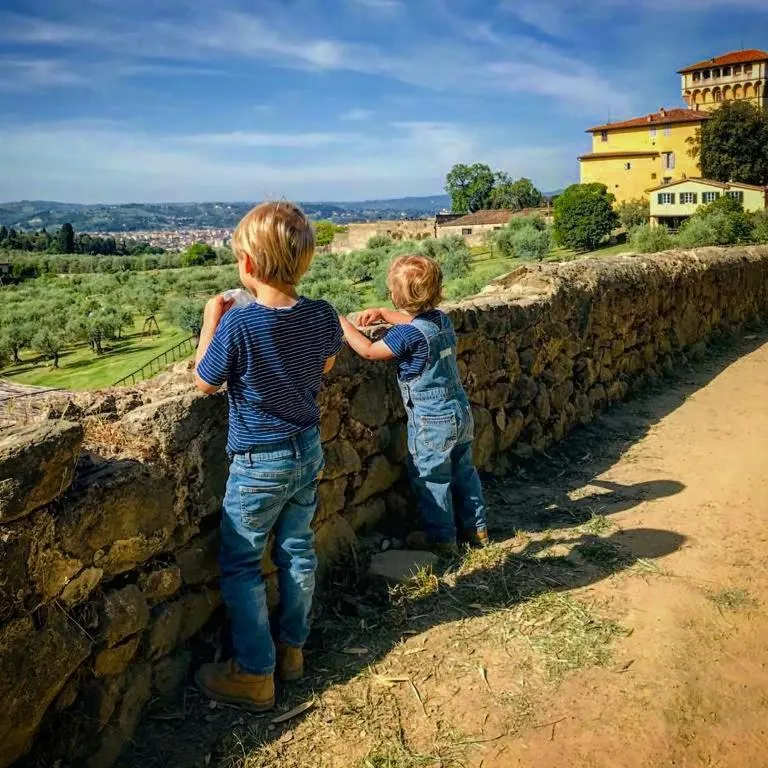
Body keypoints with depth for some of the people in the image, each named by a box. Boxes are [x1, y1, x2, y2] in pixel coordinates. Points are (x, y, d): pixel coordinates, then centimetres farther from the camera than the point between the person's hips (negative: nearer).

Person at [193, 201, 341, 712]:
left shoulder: (238, 323, -25)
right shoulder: (322, 317, -9)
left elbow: (206, 382, -9)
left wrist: (211, 322, 0)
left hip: (259, 463, -5)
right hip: (308, 451, 6)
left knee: (241, 563, 9)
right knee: (298, 551, 18)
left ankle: (254, 675, 17)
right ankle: (292, 649, 34)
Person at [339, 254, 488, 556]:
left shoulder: (407, 335, -22)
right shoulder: (441, 319, 2)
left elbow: (368, 350, -14)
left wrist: (343, 324, -3)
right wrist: (383, 314, 21)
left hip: (431, 422, -8)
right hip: (460, 412, 8)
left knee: (432, 479, 8)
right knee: (463, 471, 19)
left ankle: (441, 537, 19)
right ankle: (476, 528, 31)